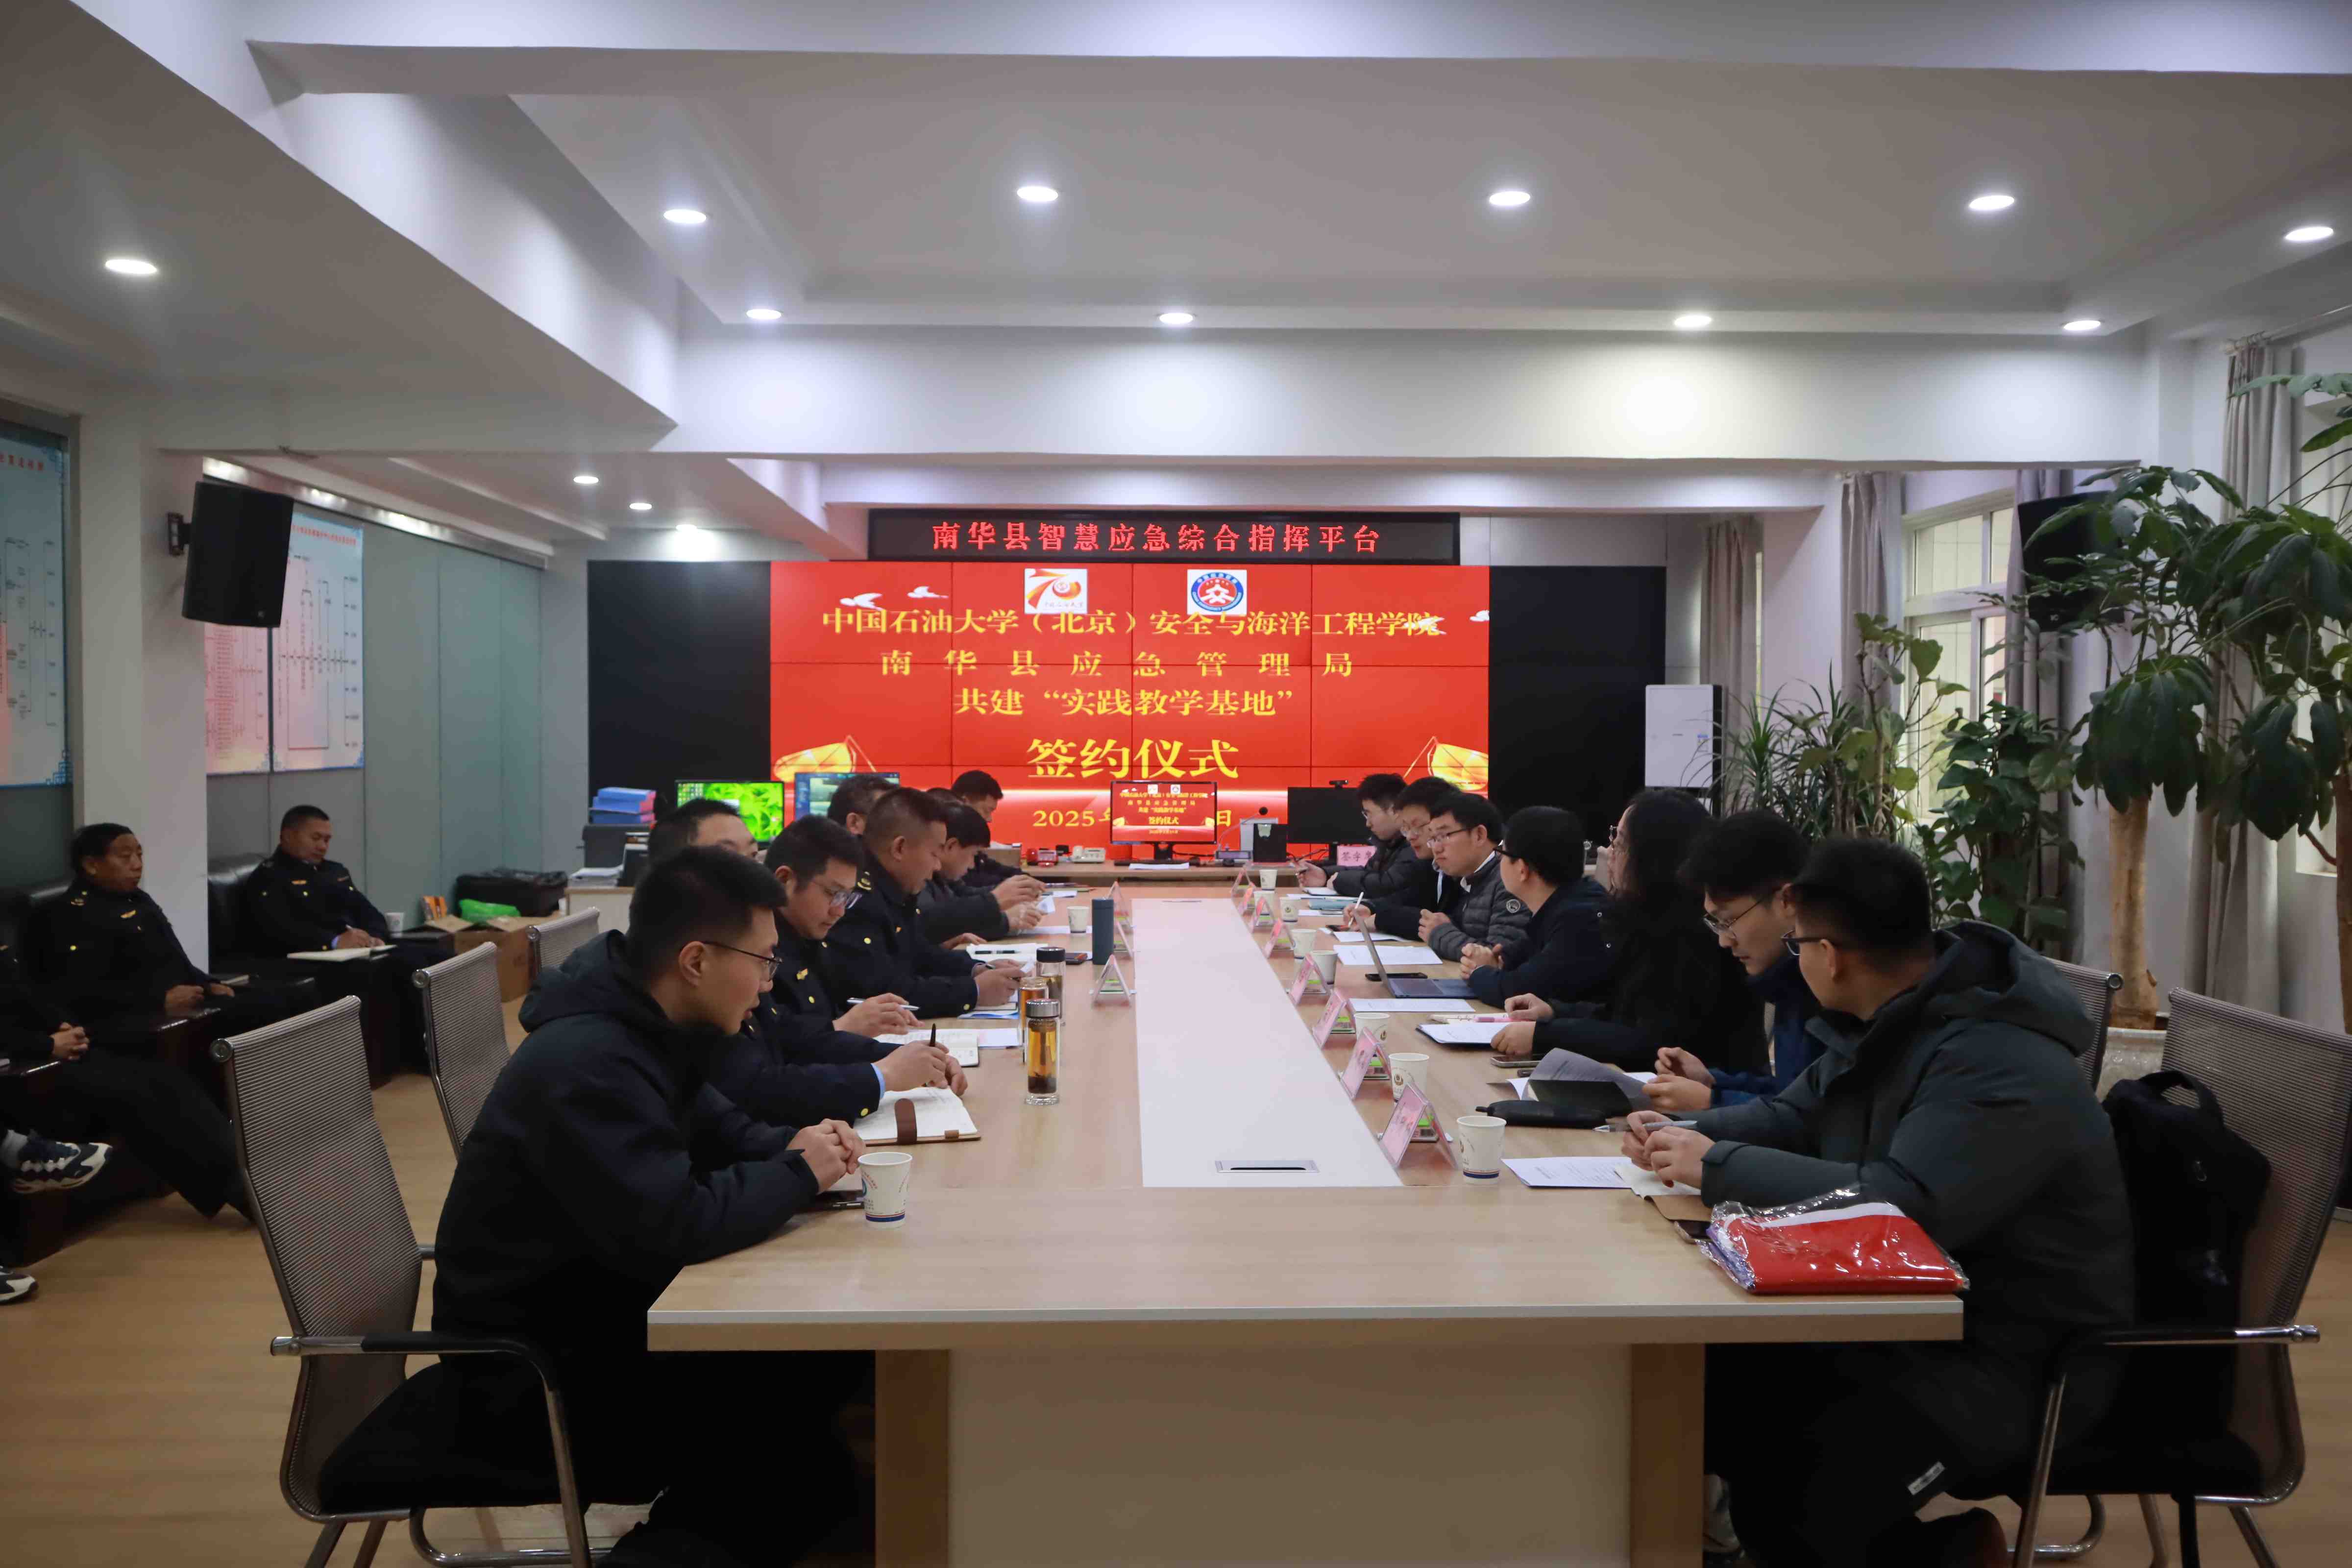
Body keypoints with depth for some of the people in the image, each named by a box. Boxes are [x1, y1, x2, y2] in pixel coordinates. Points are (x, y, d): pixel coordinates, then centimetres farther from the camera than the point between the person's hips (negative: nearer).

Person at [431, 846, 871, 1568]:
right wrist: (799, 1175, -18)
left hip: (602, 1316, 10)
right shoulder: (585, 1063, -27)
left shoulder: (642, 1030, 4)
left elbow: (715, 1128, 18)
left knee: (831, 1362, -1)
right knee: (805, 1472, -16)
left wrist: (792, 1145, -5)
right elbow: (670, 1225, -35)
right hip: (530, 1373, -9)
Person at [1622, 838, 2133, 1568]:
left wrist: (1717, 1167, -28)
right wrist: (1684, 1134, -2)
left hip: (2016, 1362, -9)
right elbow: (1795, 1114, 17)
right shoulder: (1892, 1020, 6)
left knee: (1794, 1501, -26)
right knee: (1703, 1381, -4)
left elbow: (1900, 1206, -37)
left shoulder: (2004, 1068, -26)